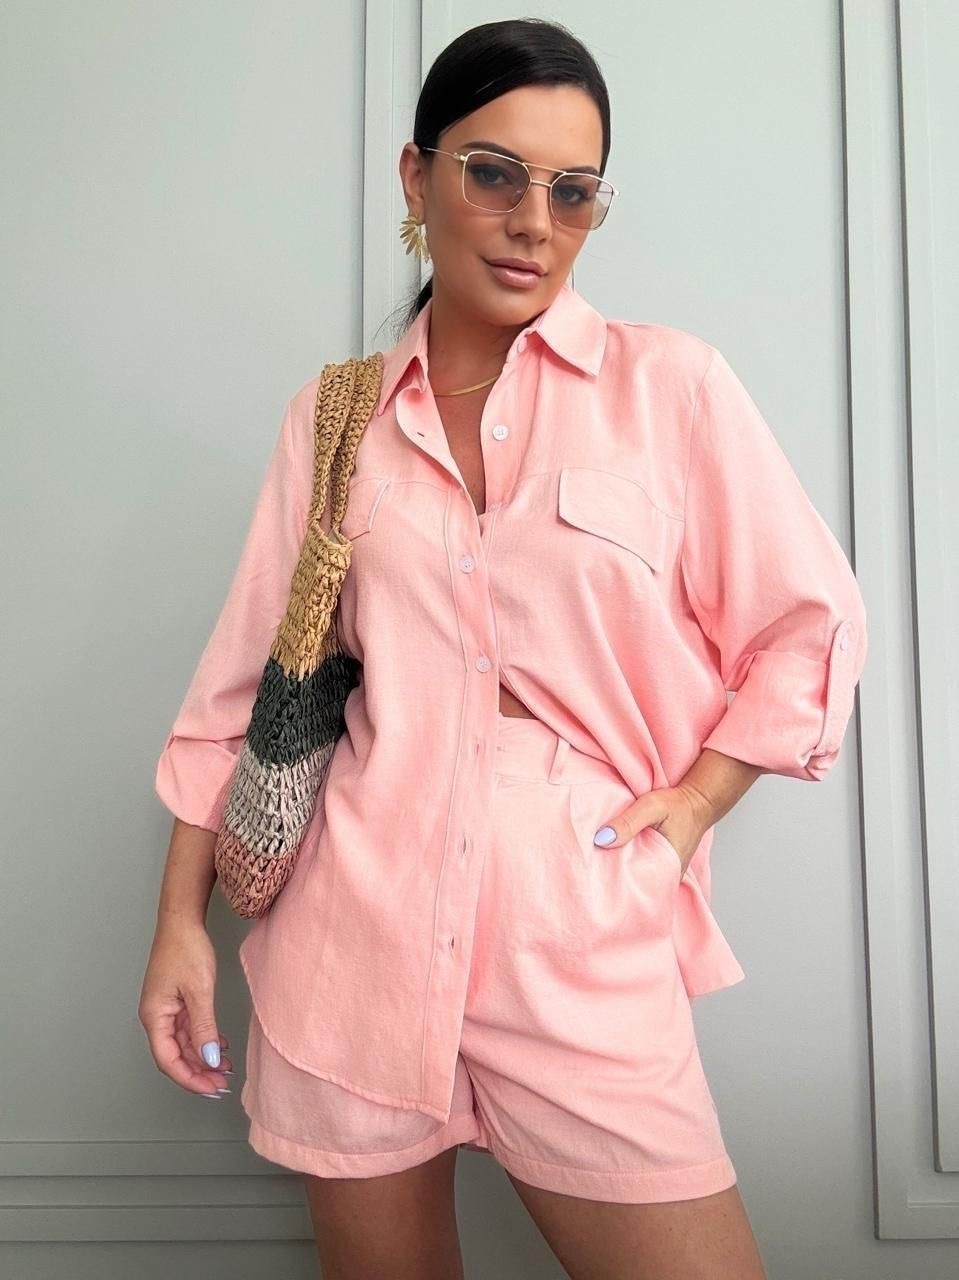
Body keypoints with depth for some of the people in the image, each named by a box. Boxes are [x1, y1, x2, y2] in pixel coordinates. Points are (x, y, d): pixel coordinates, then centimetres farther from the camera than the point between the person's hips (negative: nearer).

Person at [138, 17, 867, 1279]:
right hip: (355, 927, 3)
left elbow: (811, 628, 5)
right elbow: (248, 678, 7)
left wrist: (692, 804, -6)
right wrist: (181, 921, 6)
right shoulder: (332, 417, 6)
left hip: (582, 935, -1)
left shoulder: (671, 384, -1)